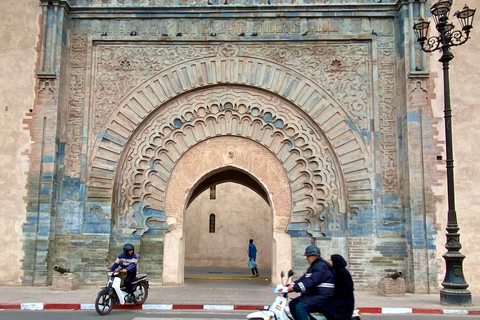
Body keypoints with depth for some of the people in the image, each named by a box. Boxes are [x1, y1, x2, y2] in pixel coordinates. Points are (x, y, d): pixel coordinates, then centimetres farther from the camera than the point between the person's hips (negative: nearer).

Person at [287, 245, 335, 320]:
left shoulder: (321, 266, -13)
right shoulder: (313, 267, 20)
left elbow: (312, 281, -26)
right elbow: (303, 279, 16)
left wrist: (295, 287, -31)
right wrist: (290, 285, 3)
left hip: (322, 296, -11)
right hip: (313, 294, 11)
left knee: (300, 307, -27)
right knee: (292, 304, 6)